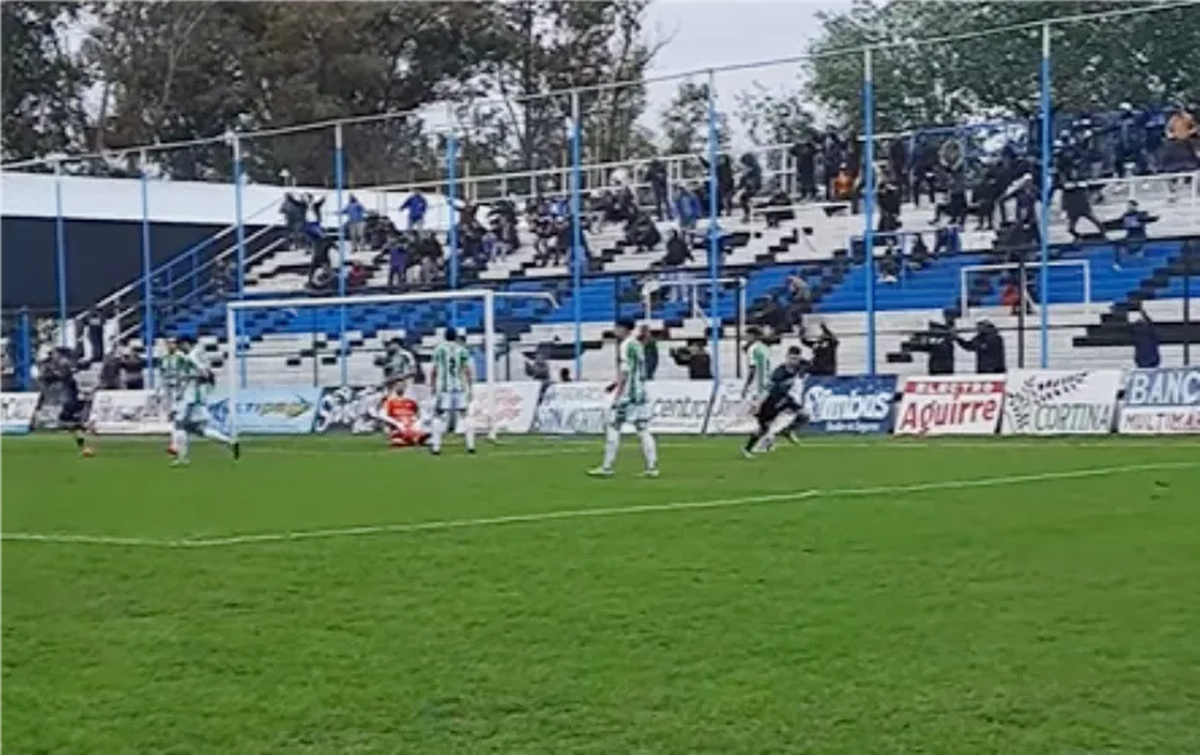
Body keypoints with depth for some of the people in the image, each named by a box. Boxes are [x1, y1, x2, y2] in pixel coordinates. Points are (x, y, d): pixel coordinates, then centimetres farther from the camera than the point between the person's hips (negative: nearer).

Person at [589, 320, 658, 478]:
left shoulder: (625, 346, -10)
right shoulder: (637, 345, 16)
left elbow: (624, 372, -17)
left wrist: (618, 393, -17)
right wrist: (617, 383, 26)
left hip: (627, 394, -8)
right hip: (641, 393, 8)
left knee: (613, 428, -3)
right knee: (643, 430, 5)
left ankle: (607, 467, -3)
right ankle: (652, 467, -1)